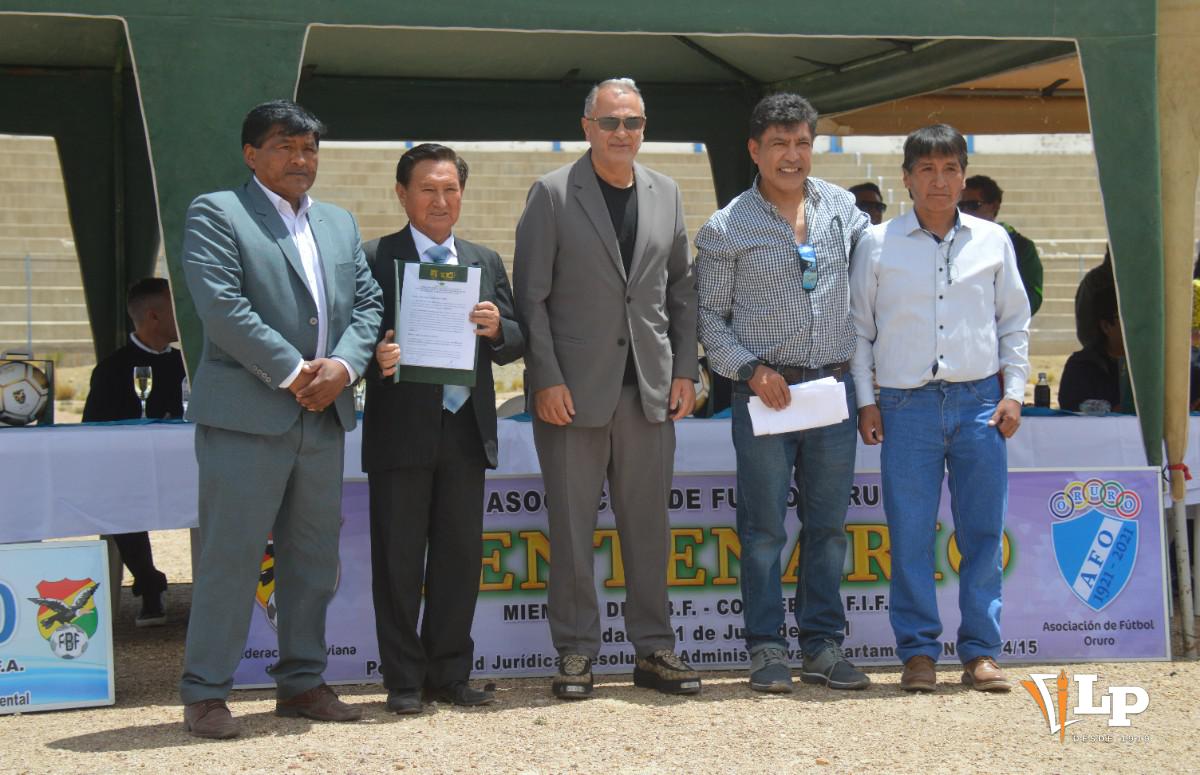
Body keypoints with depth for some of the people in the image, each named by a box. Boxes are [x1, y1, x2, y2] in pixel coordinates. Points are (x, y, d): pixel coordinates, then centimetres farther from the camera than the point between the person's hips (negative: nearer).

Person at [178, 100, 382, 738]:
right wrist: (294, 372, -15)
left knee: (313, 555, 10)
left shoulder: (341, 224, 20)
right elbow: (222, 307, -13)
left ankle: (301, 683, 19)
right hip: (246, 415, -6)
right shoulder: (215, 213, -1)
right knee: (230, 554, -5)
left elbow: (367, 303, 13)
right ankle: (204, 694, 2)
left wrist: (343, 365, -6)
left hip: (323, 416, 7)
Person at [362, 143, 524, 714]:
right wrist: (376, 356, -26)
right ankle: (404, 680, 9)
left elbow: (515, 343, 12)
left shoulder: (486, 262, 16)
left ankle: (449, 673, 18)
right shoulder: (375, 259, 1)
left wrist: (498, 329, -10)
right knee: (399, 558, 1)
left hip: (466, 430, 4)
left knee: (460, 554, 8)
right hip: (402, 430, -4)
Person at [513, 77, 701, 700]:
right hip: (573, 388, -3)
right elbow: (531, 294, -5)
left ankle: (653, 649, 16)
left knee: (647, 524, 8)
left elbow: (681, 288, 14)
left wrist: (684, 370, 6)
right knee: (571, 526, 2)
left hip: (648, 389, 4)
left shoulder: (665, 194, 10)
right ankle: (576, 653, 10)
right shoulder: (553, 194, -2)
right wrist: (546, 380, -11)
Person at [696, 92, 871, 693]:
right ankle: (767, 649, 8)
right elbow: (708, 315, 1)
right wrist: (751, 369, -12)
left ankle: (823, 646, 15)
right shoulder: (726, 228, -1)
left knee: (828, 525, 7)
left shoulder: (841, 208, 8)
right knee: (764, 529, 0)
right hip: (765, 390, -3)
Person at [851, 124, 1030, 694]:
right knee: (910, 535, -1)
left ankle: (980, 651, 10)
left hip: (979, 401, 1)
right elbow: (857, 326, 9)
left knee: (983, 533, 1)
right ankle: (917, 651, 8)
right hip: (906, 405, -1)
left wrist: (1013, 391, 6)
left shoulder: (992, 241, 10)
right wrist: (865, 401, 3)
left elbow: (1014, 322, 15)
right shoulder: (877, 245, 5)